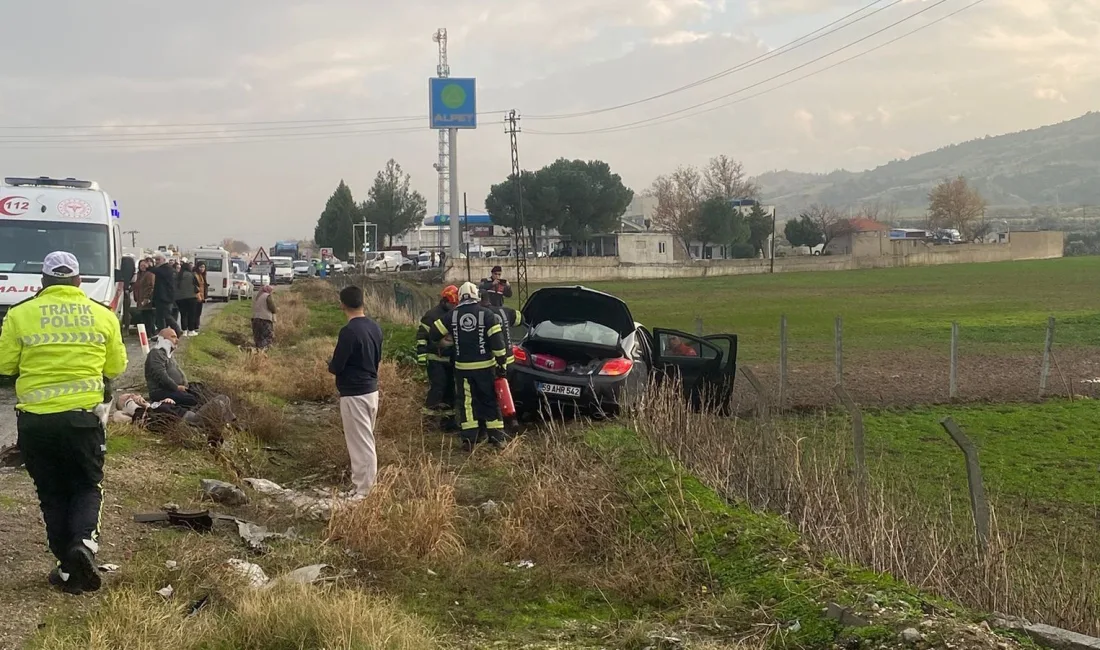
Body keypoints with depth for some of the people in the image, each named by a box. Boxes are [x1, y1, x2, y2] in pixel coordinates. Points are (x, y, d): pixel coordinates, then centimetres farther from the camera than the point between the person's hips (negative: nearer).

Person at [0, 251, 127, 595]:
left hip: (35, 419, 0)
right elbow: (116, 366, 7)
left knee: (52, 493, 12)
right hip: (84, 415, 0)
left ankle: (68, 569, 11)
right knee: (87, 486, 15)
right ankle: (84, 541, -12)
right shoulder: (103, 315, 1)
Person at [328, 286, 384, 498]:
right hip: (372, 390, 8)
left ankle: (364, 492, 0)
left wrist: (331, 365, 4)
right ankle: (361, 484, 25)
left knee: (361, 443, -4)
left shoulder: (349, 331, -20)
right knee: (365, 441, 17)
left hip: (354, 394, -8)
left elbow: (336, 366, -16)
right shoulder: (375, 328, 5)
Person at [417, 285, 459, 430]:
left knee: (450, 388, 9)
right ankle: (429, 414, -10)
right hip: (435, 359, -7)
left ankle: (447, 417, 16)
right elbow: (421, 335, -12)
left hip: (452, 359, 7)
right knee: (437, 386, -15)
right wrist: (421, 354, -17)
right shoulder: (432, 315, -11)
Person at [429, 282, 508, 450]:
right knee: (491, 400, 10)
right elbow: (497, 341, -11)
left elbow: (434, 333, 7)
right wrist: (502, 363, -5)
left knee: (466, 401, 7)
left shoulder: (452, 315, 0)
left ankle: (469, 437, -3)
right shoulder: (487, 314, -7)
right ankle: (496, 436, 8)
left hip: (462, 367, 1)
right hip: (485, 366, -1)